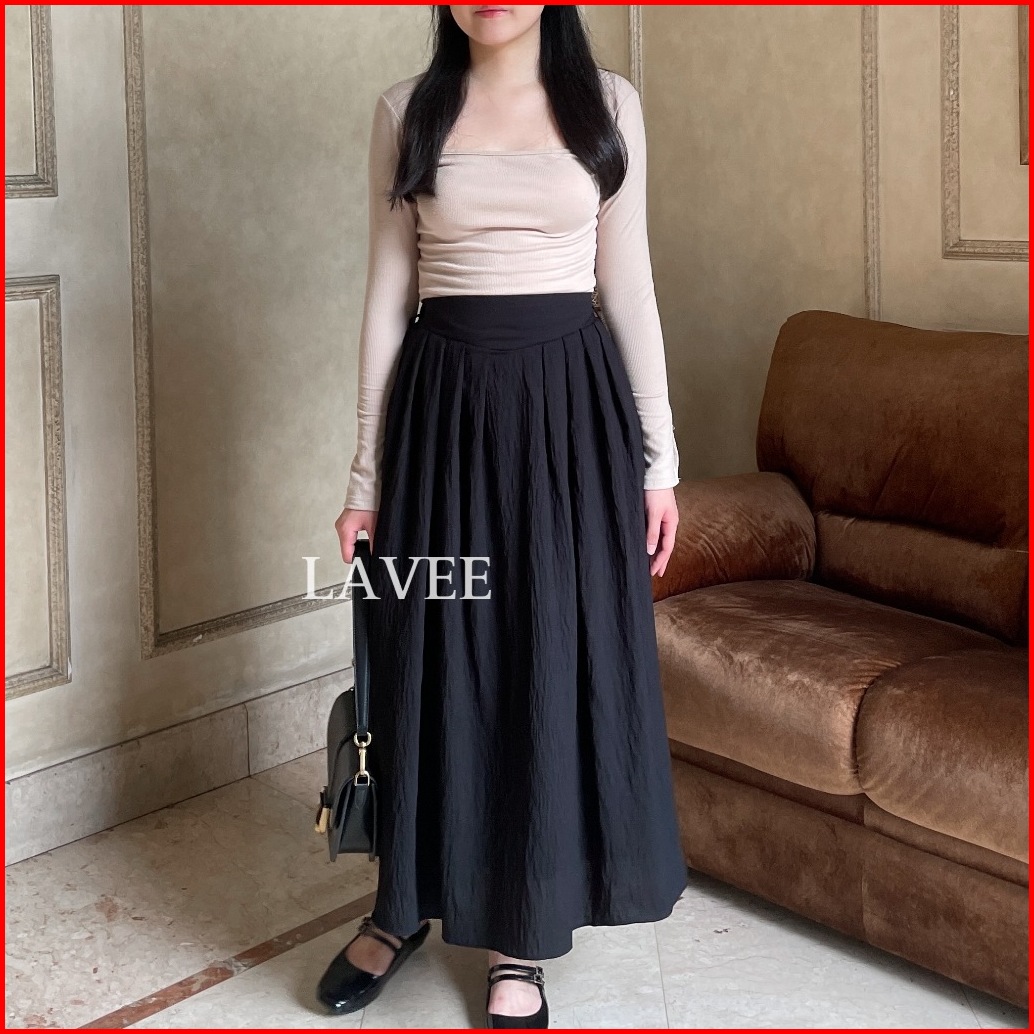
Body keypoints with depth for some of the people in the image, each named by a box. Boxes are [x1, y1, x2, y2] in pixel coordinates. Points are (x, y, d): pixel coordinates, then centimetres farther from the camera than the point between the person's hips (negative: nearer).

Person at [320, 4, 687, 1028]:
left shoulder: (607, 103, 4)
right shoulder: (407, 110, 4)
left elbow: (629, 286, 4)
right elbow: (387, 295, 5)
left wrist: (658, 455, 1)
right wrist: (368, 469, 3)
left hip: (570, 400, 0)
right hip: (444, 401, 1)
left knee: (559, 658, 3)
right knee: (436, 655, 8)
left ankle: (520, 941, 19)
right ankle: (408, 901, 30)